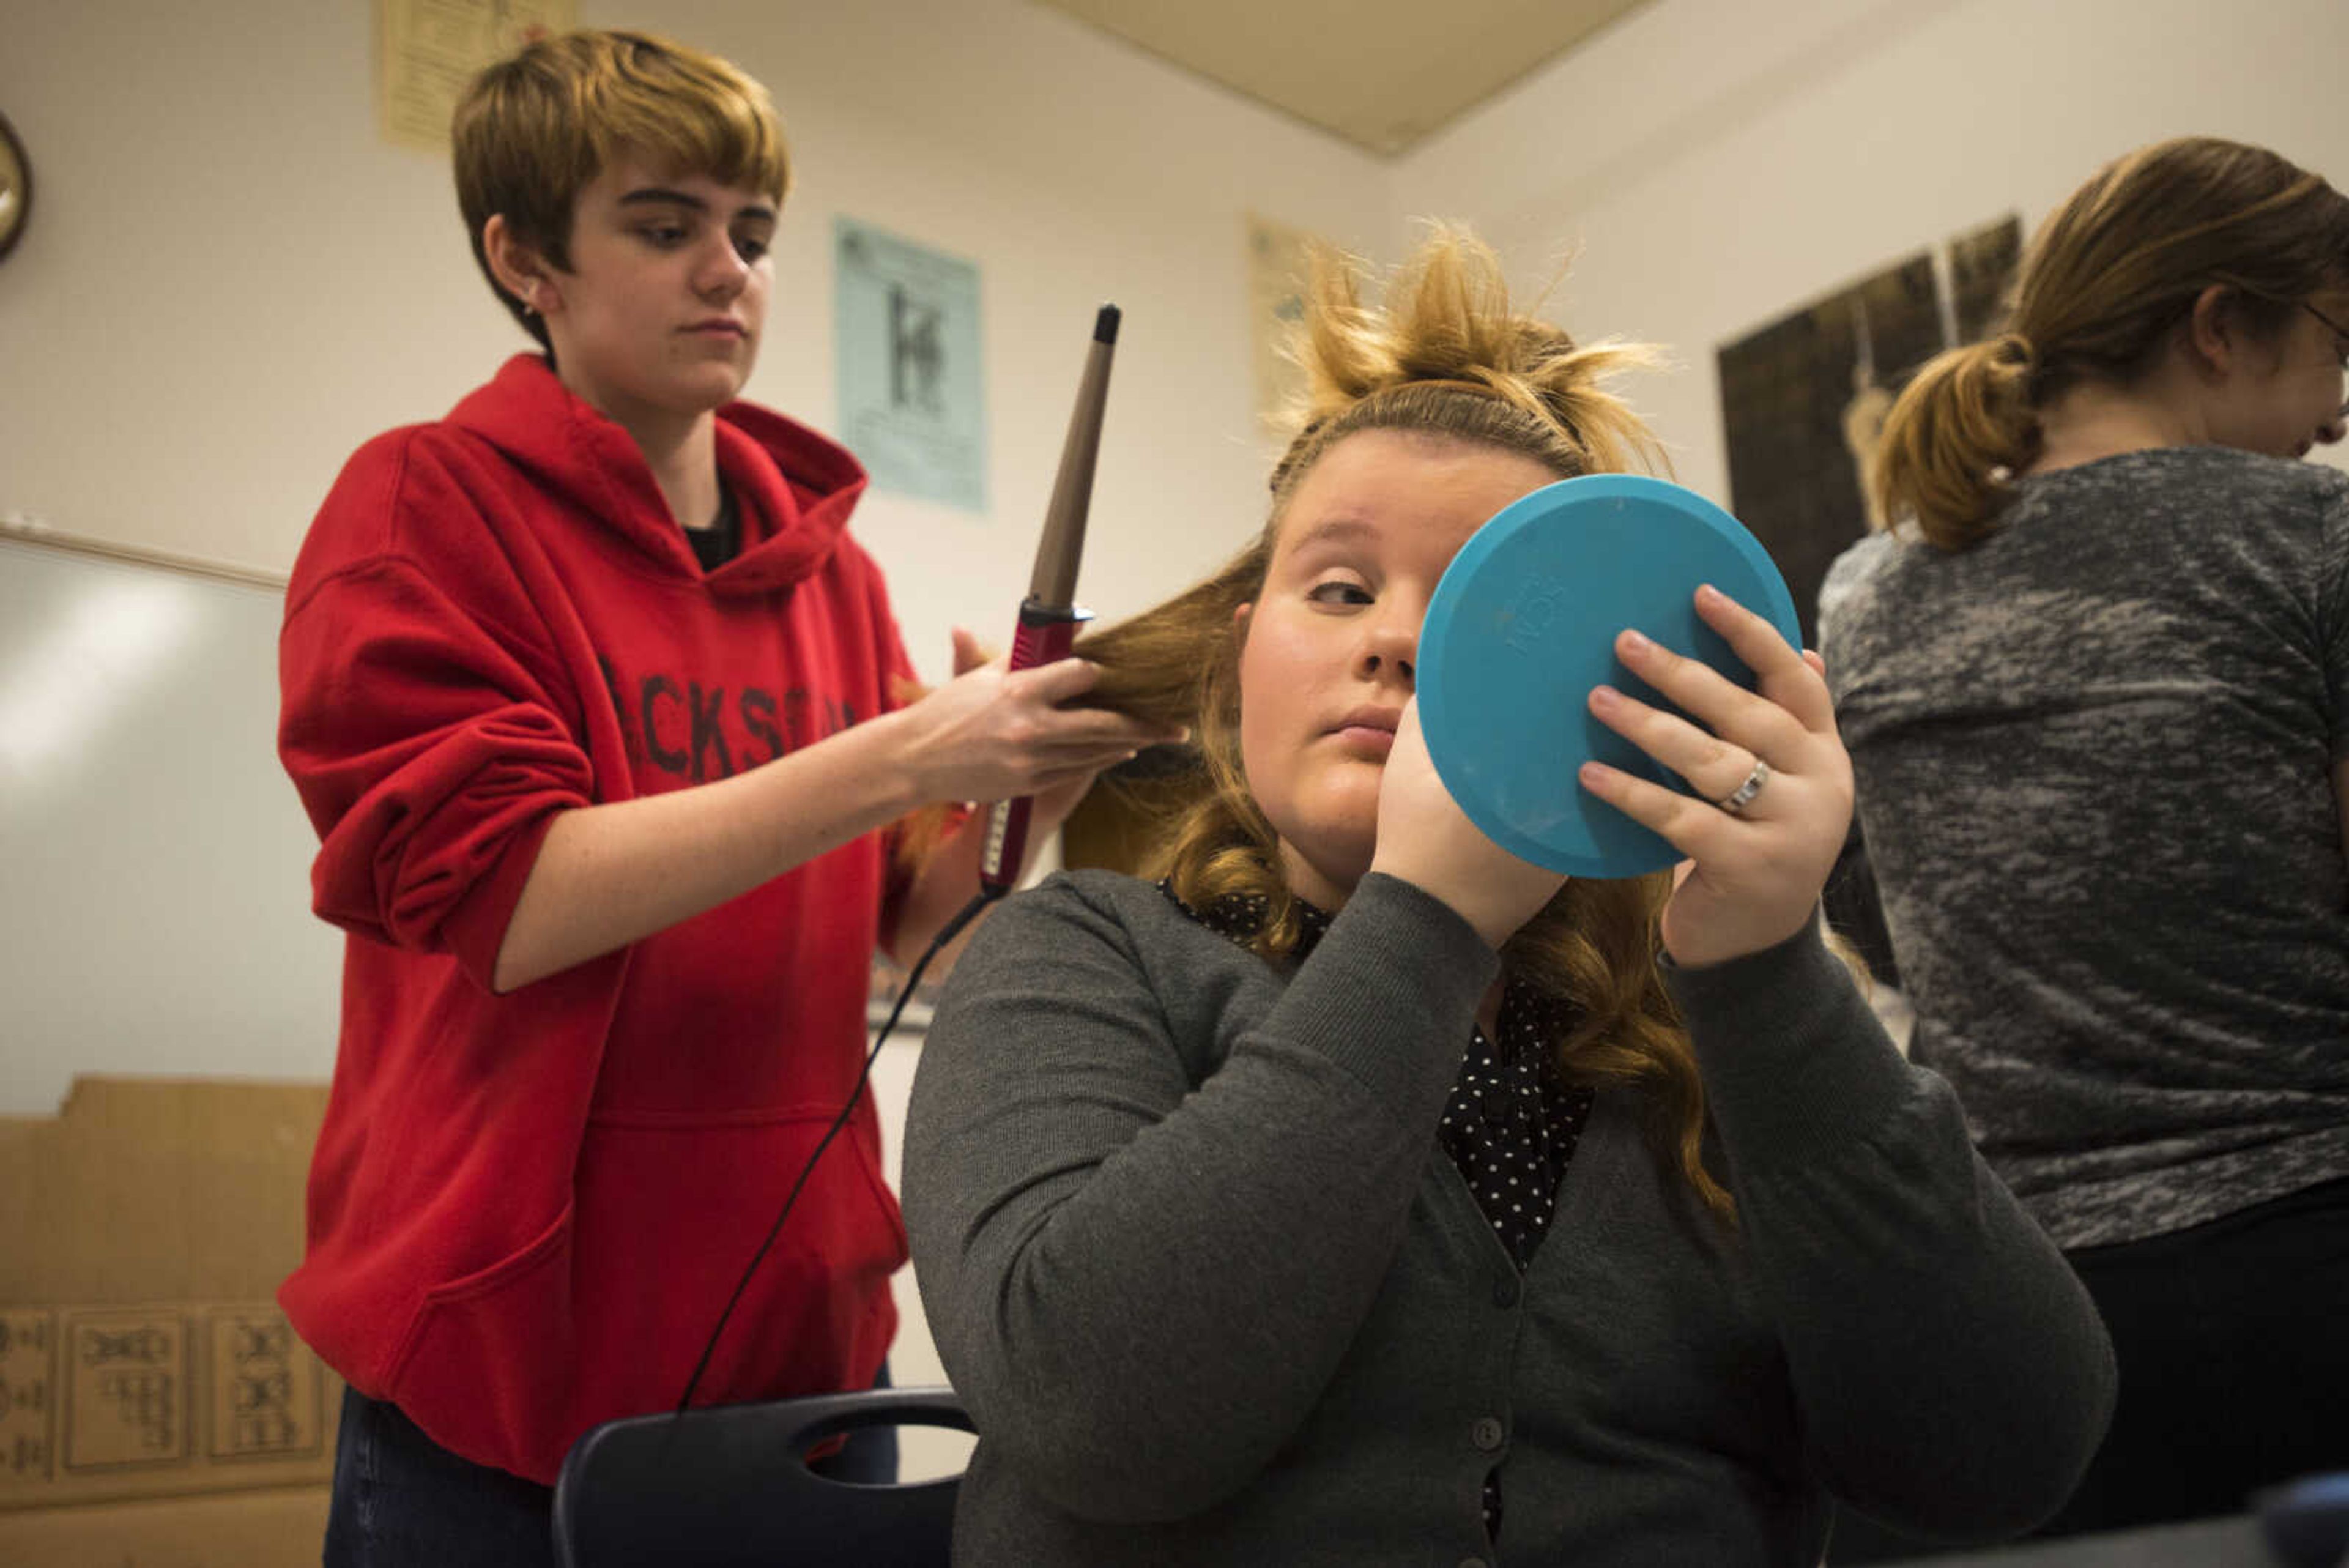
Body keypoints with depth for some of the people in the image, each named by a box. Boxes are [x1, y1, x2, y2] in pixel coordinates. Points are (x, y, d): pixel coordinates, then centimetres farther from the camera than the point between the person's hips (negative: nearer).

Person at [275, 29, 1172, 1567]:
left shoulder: (831, 561, 7)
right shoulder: (428, 505, -6)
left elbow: (899, 915, 8)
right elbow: (499, 902, -19)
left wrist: (1012, 800, -12)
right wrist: (900, 758, -25)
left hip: (801, 1329, 5)